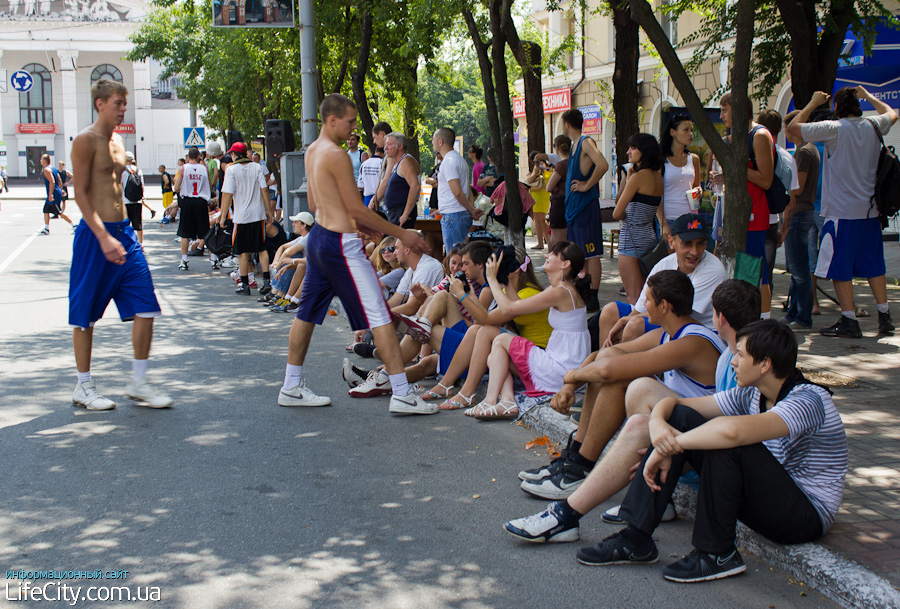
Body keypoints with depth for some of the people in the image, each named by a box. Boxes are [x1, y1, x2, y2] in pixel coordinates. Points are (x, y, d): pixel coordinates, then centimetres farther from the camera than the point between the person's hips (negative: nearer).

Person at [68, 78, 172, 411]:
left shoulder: (117, 141, 15)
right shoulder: (86, 140, -9)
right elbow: (80, 193, -15)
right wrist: (104, 237, -23)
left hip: (123, 231, 8)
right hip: (95, 234, -8)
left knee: (145, 307, 1)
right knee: (85, 314, 4)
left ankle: (138, 382, 10)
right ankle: (84, 386, 15)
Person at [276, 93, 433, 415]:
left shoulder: (313, 151, 13)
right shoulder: (336, 155, -17)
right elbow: (357, 209, -17)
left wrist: (356, 226, 28)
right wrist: (401, 234, -12)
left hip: (319, 236, 10)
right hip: (342, 244, -10)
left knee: (307, 313, 16)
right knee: (380, 316, -7)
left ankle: (291, 387, 24)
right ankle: (401, 394, -8)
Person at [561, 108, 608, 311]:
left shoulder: (586, 142, -13)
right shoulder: (576, 144, 17)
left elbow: (603, 165, -28)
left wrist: (587, 185, -20)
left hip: (586, 205, -10)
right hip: (574, 206, 10)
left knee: (591, 253, -6)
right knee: (580, 254, 14)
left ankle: (593, 299, -4)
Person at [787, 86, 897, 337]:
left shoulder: (834, 129, -13)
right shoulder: (873, 126, 4)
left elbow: (793, 127, -8)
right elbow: (892, 114, 28)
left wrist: (814, 103, 3)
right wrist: (868, 95, 35)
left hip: (842, 212, -6)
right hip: (870, 210, 6)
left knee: (839, 267, -1)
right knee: (873, 264, 14)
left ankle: (849, 321, -3)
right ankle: (884, 316, 18)